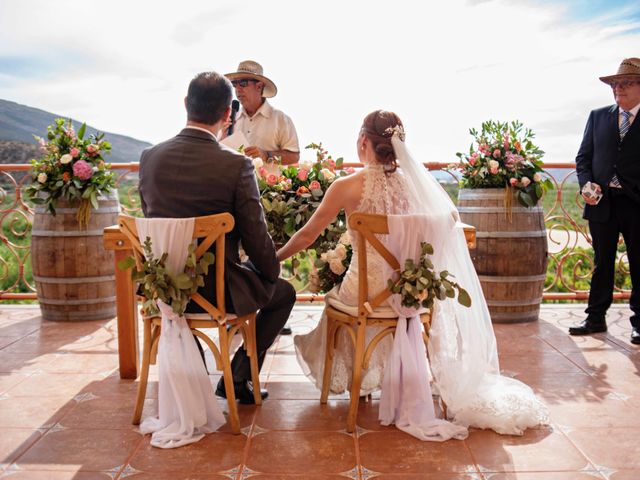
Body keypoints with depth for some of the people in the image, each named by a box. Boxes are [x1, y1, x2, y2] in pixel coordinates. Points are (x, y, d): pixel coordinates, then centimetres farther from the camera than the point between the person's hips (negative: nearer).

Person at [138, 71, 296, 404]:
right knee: (284, 292, 21)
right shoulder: (236, 165, -19)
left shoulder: (150, 158, -4)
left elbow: (151, 219, 8)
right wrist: (273, 271, 7)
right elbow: (255, 237, -14)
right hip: (216, 290, -5)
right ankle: (237, 377, 19)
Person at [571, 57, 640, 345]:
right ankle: (595, 318, 19)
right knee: (602, 264, 10)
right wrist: (586, 184, -8)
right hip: (603, 202, 2)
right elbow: (583, 157, 9)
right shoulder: (598, 116, 10)